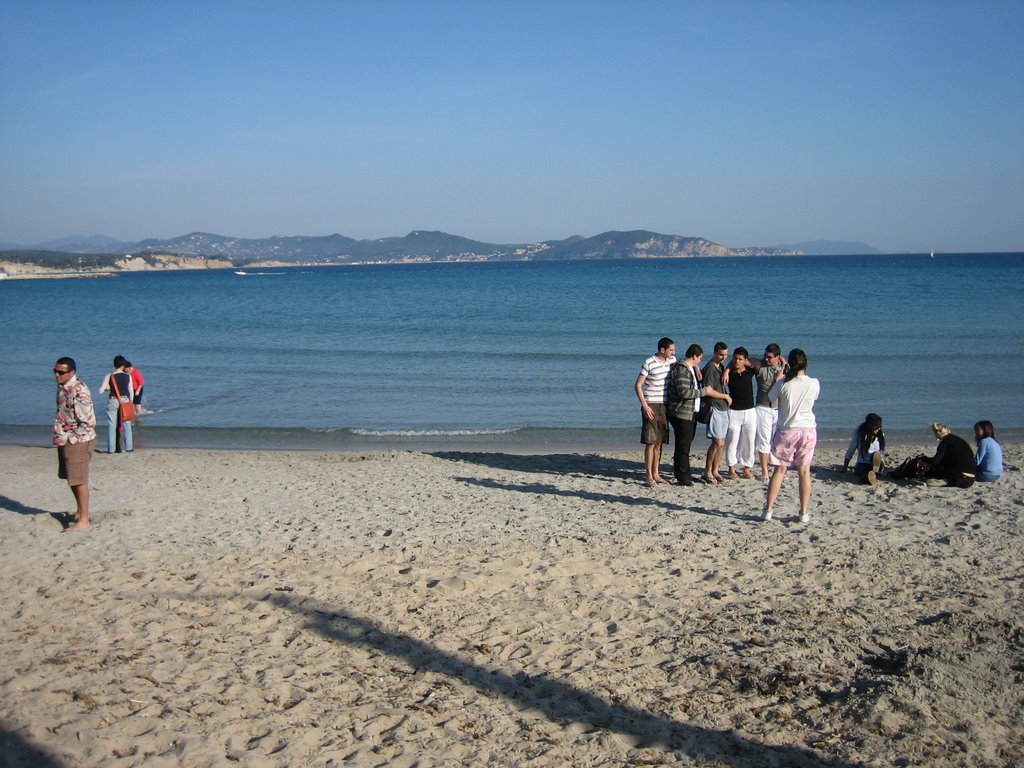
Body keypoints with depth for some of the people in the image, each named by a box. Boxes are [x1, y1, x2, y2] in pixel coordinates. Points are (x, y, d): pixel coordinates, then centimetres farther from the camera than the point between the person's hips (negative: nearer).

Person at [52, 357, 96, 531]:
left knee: (79, 480, -4)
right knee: (71, 477, 20)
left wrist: (69, 437, -16)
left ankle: (83, 520, 3)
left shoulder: (79, 392, -23)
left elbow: (88, 422, -24)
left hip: (78, 441, -9)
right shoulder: (62, 387, 6)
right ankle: (80, 511, 36)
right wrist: (59, 436, 12)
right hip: (65, 441, 9)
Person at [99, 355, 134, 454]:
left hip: (113, 401, -1)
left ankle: (111, 448, 5)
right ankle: (129, 447, 12)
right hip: (125, 400, 1)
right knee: (127, 425, 10)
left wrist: (108, 388, 12)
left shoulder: (109, 376, -5)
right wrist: (131, 402, 14)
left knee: (112, 425, 6)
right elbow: (131, 391, 1)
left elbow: (101, 390, -8)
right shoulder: (128, 376, -2)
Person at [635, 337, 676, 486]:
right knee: (651, 442, -7)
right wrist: (645, 406, -17)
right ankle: (649, 476, -3)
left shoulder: (672, 360, 4)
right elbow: (638, 385, -11)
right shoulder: (649, 363, -13)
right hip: (651, 406, -6)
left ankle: (656, 474, 17)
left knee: (659, 442, 10)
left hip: (664, 405, 6)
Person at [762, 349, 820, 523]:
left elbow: (771, 398, 4)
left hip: (786, 430, -1)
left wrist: (777, 379, 11)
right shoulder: (814, 384, -8)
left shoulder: (783, 384, -12)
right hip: (807, 430, 1)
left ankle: (768, 510, 6)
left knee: (779, 470, 6)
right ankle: (804, 512, 10)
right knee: (804, 471, 8)